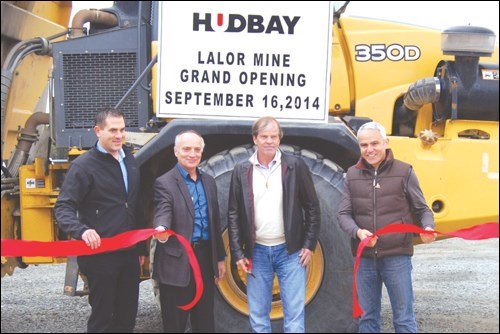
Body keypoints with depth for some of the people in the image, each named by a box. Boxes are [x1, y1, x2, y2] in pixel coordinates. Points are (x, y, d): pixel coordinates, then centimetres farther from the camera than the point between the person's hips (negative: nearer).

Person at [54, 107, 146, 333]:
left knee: (127, 316, 14)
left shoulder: (130, 161, 12)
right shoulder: (84, 165, -10)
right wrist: (82, 230, -33)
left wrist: (141, 247, 18)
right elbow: (63, 207, -13)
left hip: (129, 253, 7)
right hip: (100, 254, -6)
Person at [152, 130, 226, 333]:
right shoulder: (165, 183, -7)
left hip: (205, 257, 6)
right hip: (177, 262, -5)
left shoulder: (209, 181, 12)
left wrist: (220, 258, 16)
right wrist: (161, 230, -46)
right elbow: (163, 213, -22)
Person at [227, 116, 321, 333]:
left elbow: (312, 208, 1)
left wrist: (309, 244, -4)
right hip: (257, 252, 2)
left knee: (294, 314, 0)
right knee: (258, 316, 9)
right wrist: (237, 253, -1)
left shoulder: (295, 166, -2)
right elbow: (233, 215, 4)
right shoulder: (242, 171, 3)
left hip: (290, 250, -2)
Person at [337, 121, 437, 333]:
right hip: (365, 258, 3)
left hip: (397, 257, -2)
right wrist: (357, 231, -18)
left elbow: (421, 209, 4)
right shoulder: (352, 175, 6)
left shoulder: (404, 172, -1)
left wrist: (428, 227, -18)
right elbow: (344, 214, 3)